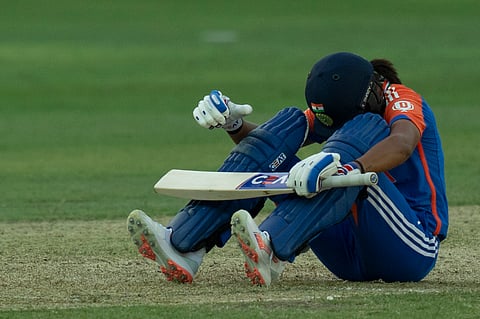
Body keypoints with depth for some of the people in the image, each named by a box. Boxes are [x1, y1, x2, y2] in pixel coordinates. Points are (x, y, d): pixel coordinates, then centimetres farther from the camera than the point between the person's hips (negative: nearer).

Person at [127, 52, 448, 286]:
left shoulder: (403, 101, -11)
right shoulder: (333, 109, 9)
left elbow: (402, 144, -35)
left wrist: (348, 167, -54)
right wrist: (234, 124, -15)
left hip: (413, 250, -6)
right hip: (350, 254, 6)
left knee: (363, 130, -29)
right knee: (287, 126, -5)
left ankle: (273, 250, -46)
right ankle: (183, 245, -19)